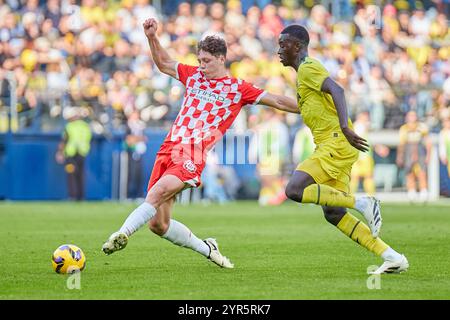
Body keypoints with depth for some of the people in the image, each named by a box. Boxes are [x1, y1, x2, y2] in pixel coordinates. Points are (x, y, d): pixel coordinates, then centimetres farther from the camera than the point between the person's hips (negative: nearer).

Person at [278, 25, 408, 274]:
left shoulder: (307, 67, -6)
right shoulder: (306, 70, 24)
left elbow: (337, 90, -23)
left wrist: (344, 128, -34)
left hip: (336, 142, -10)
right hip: (331, 145, 10)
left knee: (294, 190, -19)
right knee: (334, 214, 5)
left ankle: (361, 203, -16)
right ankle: (392, 257, 1)